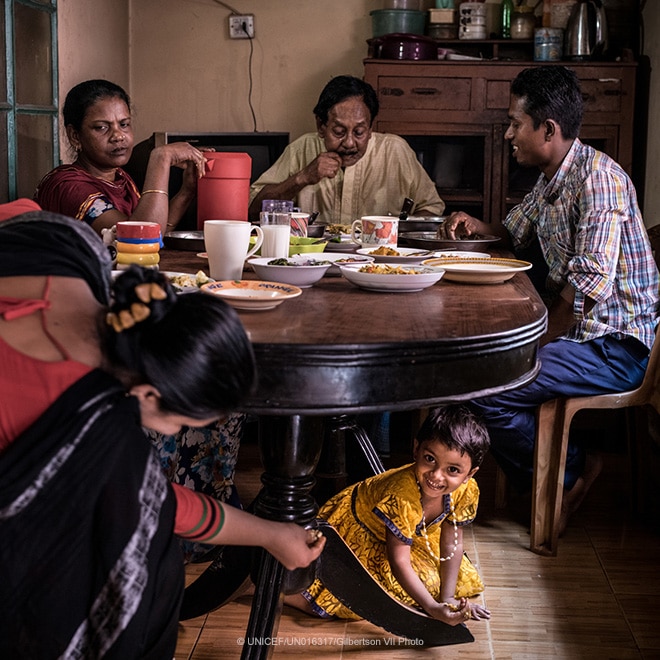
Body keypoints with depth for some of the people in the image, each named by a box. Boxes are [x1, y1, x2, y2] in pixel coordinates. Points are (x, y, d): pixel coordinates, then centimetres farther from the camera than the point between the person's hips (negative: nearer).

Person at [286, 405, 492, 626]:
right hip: (358, 531, -7)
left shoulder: (467, 491, -24)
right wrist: (433, 608, -41)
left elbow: (452, 544, -11)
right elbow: (399, 563, -37)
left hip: (414, 535, 7)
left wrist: (447, 598, -15)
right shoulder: (400, 497, -42)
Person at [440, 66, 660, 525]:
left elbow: (591, 285, -27)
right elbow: (514, 235, 28)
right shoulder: (551, 178, 10)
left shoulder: (598, 177, -20)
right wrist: (476, 227, 6)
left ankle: (569, 472, 3)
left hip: (615, 344, -10)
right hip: (574, 328, 10)